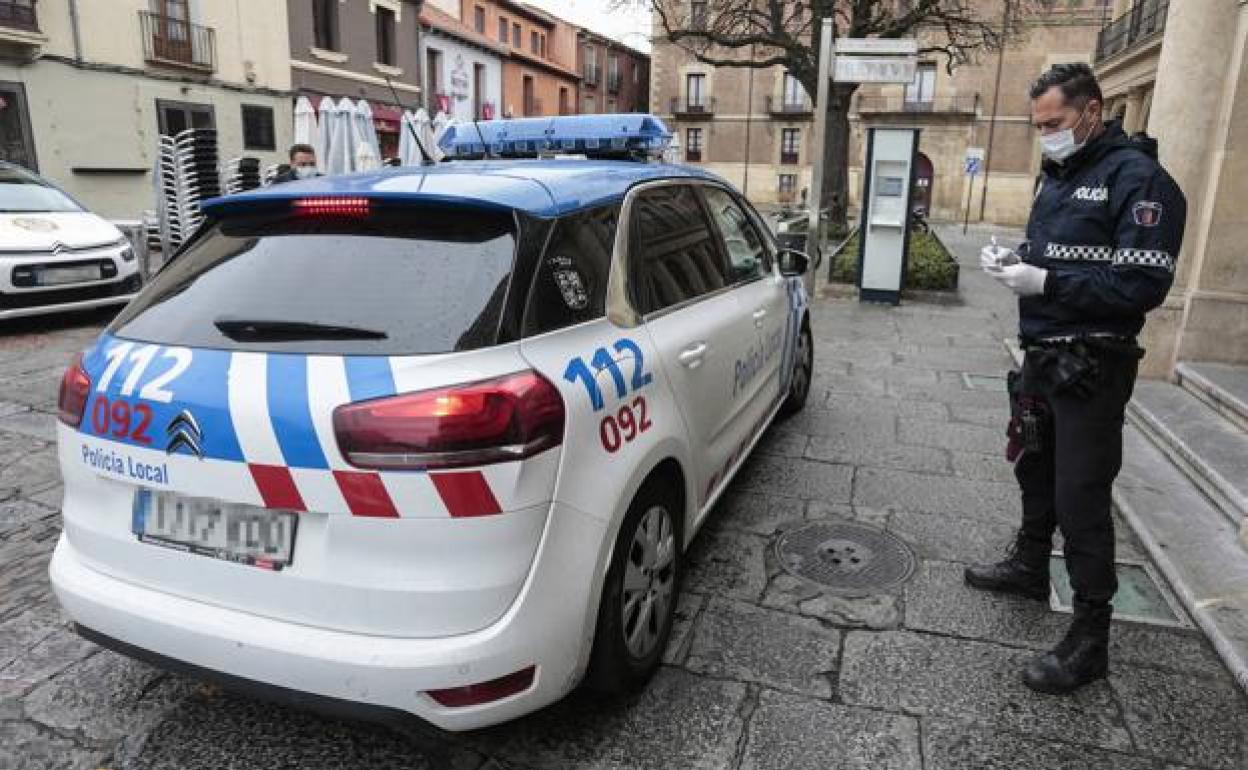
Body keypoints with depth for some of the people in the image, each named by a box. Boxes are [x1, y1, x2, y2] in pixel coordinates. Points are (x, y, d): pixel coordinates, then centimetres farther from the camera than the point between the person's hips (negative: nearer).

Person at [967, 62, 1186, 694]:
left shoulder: (1137, 178, -14)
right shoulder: (1057, 174, 12)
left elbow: (1143, 285, -21)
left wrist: (1046, 283, -25)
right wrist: (1014, 258, 1)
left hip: (1091, 366, -9)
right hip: (1042, 355, 9)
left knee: (1081, 497, -6)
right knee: (1035, 468, 22)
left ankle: (1090, 637, 6)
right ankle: (1030, 566, 42)